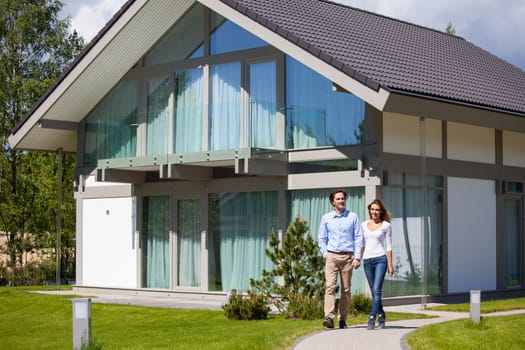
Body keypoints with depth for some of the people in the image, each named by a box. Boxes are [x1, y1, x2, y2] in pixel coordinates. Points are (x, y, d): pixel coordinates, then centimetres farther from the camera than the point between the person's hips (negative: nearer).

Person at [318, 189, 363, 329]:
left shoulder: (353, 217, 7)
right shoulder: (326, 218, 9)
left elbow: (358, 238, 5)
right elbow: (321, 238, 15)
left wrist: (357, 257, -3)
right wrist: (325, 254, 2)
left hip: (348, 256, 0)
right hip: (332, 256, 0)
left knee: (346, 289, 2)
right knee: (330, 286, -14)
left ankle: (342, 319, 8)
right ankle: (329, 317, -22)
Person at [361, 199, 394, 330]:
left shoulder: (386, 225, 3)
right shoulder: (364, 225, 12)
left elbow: (388, 246, 2)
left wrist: (390, 265, -2)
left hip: (380, 259, -4)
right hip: (367, 260, 4)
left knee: (377, 290, -14)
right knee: (374, 292, 9)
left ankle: (372, 319, -18)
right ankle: (381, 316, 23)